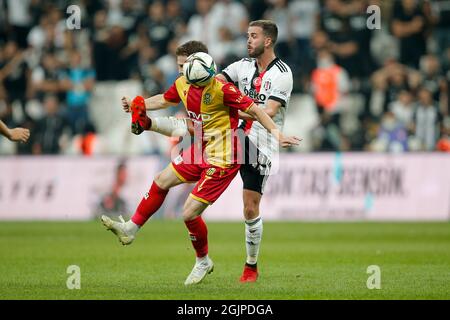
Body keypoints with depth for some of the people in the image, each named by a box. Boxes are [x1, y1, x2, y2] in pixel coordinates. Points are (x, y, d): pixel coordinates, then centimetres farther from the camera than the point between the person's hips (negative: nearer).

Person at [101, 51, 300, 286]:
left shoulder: (221, 89, -24)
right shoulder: (183, 84, 1)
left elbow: (254, 110, -21)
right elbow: (165, 100, 22)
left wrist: (277, 135, -27)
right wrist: (137, 105, 15)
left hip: (221, 161, -9)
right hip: (201, 150, 9)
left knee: (190, 213, -8)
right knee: (162, 181, 17)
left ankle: (203, 262, 16)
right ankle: (131, 229, 33)